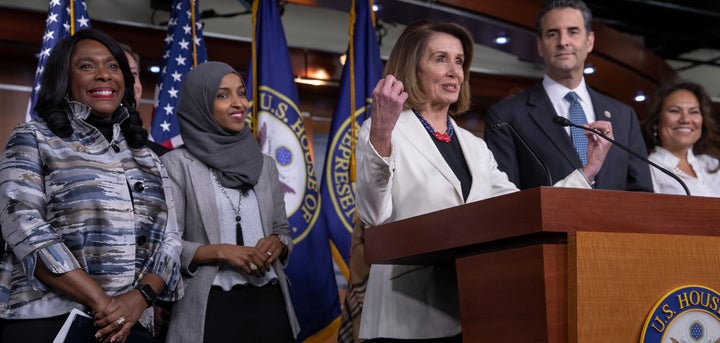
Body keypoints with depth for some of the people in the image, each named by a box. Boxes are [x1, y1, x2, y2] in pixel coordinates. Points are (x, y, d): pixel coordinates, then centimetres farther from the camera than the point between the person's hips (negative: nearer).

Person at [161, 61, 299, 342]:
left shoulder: (264, 164, 11)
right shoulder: (177, 164, -3)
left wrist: (276, 244, -5)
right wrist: (220, 251, -19)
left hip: (269, 303, 4)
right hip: (211, 309, -4)